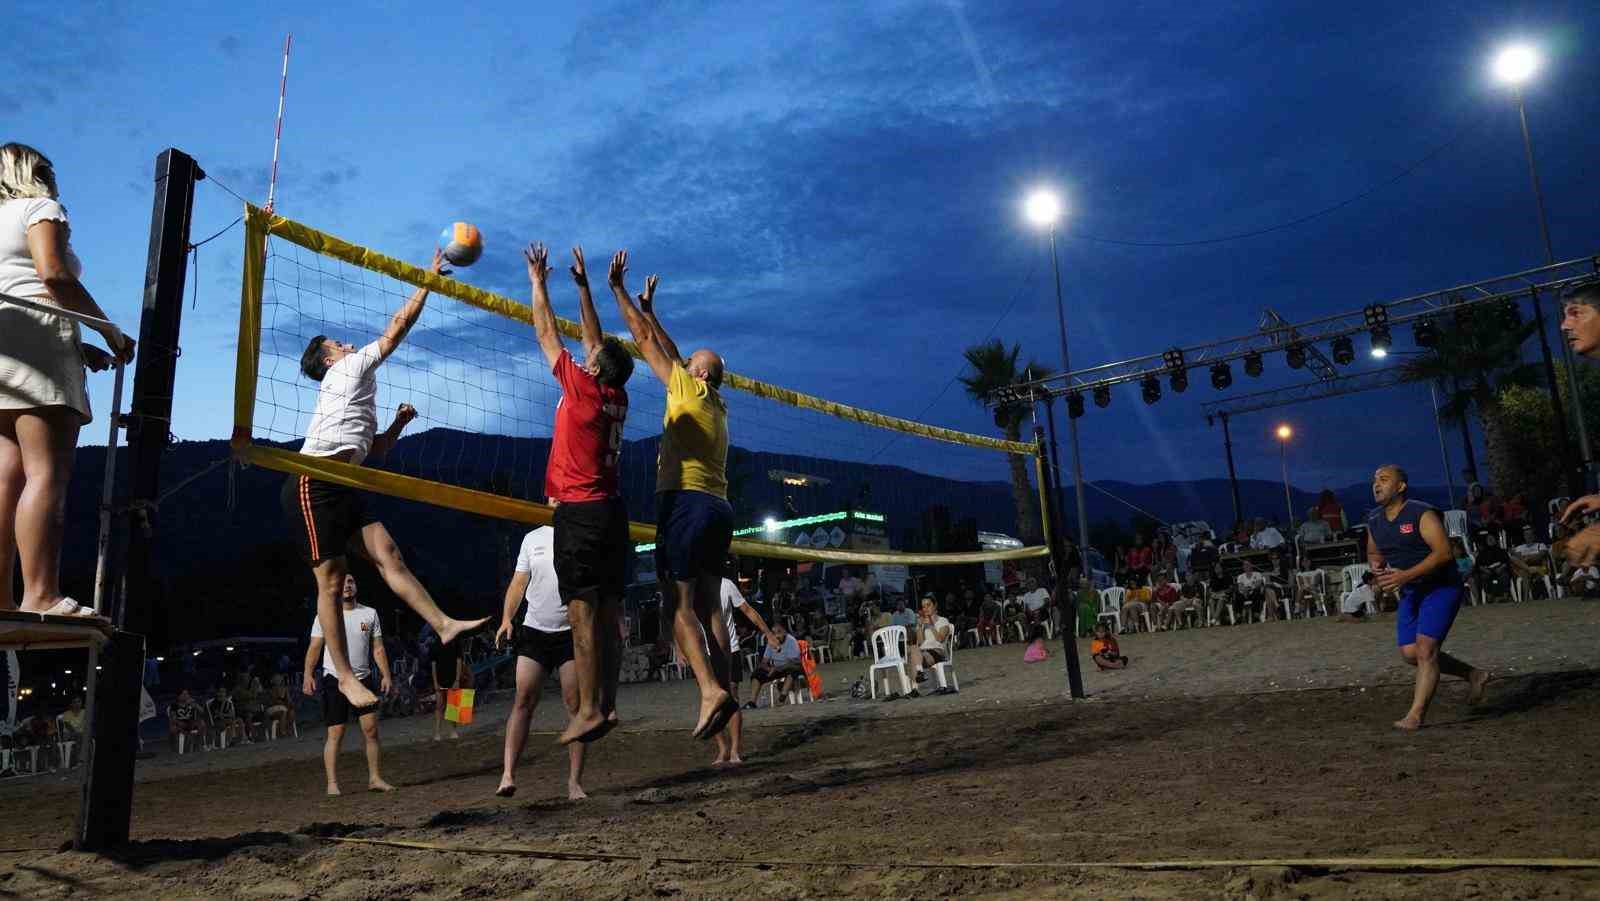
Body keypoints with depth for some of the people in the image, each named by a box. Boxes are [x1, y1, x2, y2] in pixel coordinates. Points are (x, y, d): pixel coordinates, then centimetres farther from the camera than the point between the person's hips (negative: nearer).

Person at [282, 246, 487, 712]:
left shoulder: (357, 400, 29)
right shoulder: (350, 370, 4)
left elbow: (376, 450, 33)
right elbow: (398, 326, 3)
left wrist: (399, 422, 19)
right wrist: (428, 280, 9)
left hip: (342, 490, 9)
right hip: (313, 486, -9)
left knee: (388, 554, -2)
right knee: (331, 581, -7)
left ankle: (443, 624, -6)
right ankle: (345, 676, -4)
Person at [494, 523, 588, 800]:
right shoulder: (533, 538, 10)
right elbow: (519, 582, 10)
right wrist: (506, 619, -3)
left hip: (572, 633, -2)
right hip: (534, 630, 2)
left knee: (575, 705, -3)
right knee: (523, 701, -6)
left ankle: (575, 781, 2)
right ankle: (508, 773, -5)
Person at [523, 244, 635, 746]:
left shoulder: (582, 388, -6)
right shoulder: (618, 397, 11)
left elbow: (547, 334, 4)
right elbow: (595, 337, 23)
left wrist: (538, 282, 15)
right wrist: (582, 285, 29)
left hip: (580, 511, -8)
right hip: (612, 510, 8)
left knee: (582, 614, -9)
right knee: (608, 615, 5)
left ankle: (589, 710, -10)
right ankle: (607, 705, 6)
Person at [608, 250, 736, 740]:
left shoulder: (689, 389, 2)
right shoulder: (717, 405, 22)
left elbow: (645, 339, 4)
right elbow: (671, 352, 33)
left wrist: (617, 288, 12)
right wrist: (650, 309, 40)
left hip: (686, 501, -8)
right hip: (718, 507, 8)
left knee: (680, 604, -11)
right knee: (707, 606, 5)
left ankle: (711, 690, -23)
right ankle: (724, 691, -3)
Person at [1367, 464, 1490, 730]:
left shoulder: (1422, 514, -17)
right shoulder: (1374, 521, 5)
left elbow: (1443, 552, -24)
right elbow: (1373, 552, 20)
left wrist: (1405, 575, -30)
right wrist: (1376, 565, -4)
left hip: (1440, 587, -8)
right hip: (1410, 592, 8)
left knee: (1425, 648, -15)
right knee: (1410, 653, 4)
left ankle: (1416, 715, -11)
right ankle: (1474, 675, 26)